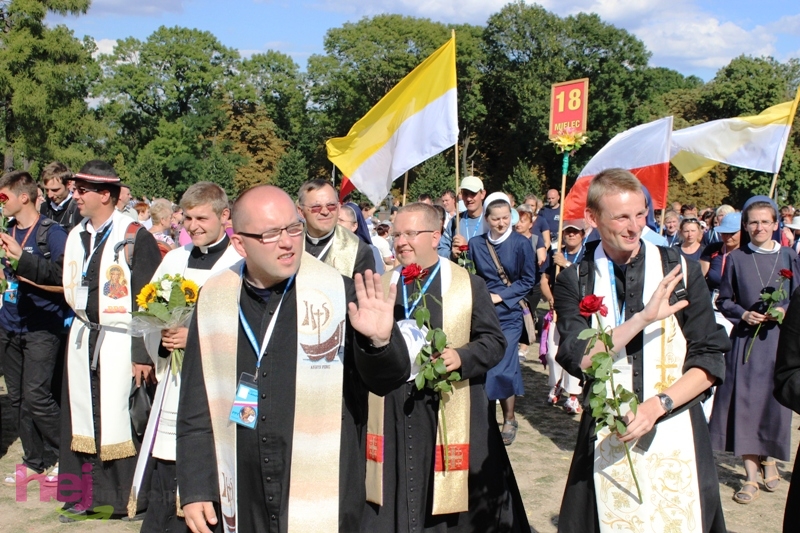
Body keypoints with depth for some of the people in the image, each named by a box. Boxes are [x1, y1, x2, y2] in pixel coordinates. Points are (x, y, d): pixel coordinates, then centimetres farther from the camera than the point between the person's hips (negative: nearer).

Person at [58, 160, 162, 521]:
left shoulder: (135, 237, -12)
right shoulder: (77, 235, 10)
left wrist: (143, 352, -16)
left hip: (121, 340, -6)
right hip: (84, 338, 7)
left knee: (122, 418, -1)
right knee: (85, 416, 9)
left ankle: (130, 497, 13)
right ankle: (88, 493, 21)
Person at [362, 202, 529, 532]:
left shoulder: (469, 285, -1)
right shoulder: (383, 285, 9)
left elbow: (494, 340, -2)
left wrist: (462, 357, -19)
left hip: (451, 412, -3)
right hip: (391, 412, 3)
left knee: (456, 500, 4)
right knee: (395, 495, 8)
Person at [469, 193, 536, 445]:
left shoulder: (521, 244, -5)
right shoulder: (475, 244, 4)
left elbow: (528, 280, -3)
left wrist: (500, 296, -11)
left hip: (508, 314, -3)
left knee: (501, 367, -7)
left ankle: (509, 419, 11)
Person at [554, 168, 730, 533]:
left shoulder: (681, 272, -2)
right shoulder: (575, 282, -2)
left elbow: (709, 360, -2)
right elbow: (577, 358, -13)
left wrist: (658, 405, -15)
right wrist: (643, 318, -20)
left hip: (674, 436, 0)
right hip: (607, 439, 0)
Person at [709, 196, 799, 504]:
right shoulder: (736, 259, 2)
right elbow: (724, 301, 7)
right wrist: (743, 314, -10)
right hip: (745, 340, 0)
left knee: (774, 401, 5)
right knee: (745, 402, -3)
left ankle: (769, 460, 28)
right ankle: (751, 474, 4)